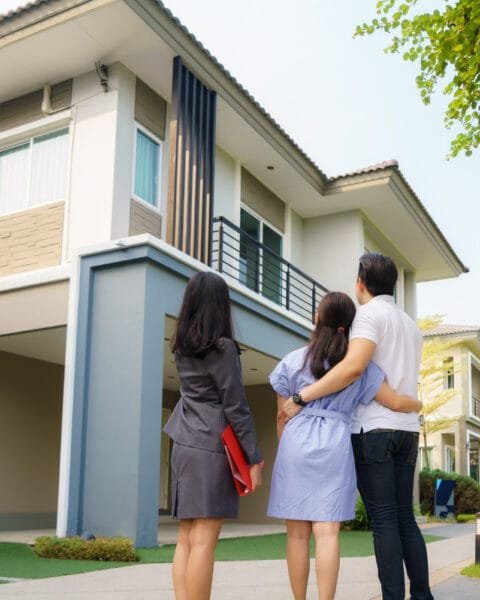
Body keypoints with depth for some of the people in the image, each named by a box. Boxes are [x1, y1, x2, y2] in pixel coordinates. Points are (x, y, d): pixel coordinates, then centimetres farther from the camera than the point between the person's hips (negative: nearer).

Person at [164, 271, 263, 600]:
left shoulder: (182, 346, 10)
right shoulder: (223, 347, -11)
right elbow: (236, 408, -12)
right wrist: (254, 457, -8)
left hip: (184, 446, 8)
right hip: (211, 448, -7)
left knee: (186, 537, 8)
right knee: (203, 541, -6)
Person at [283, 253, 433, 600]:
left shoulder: (370, 313, -7)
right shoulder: (411, 325, 20)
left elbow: (354, 367, -22)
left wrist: (302, 396, -19)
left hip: (373, 428, -7)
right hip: (407, 429, 7)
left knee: (383, 520, -4)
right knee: (405, 517, 11)